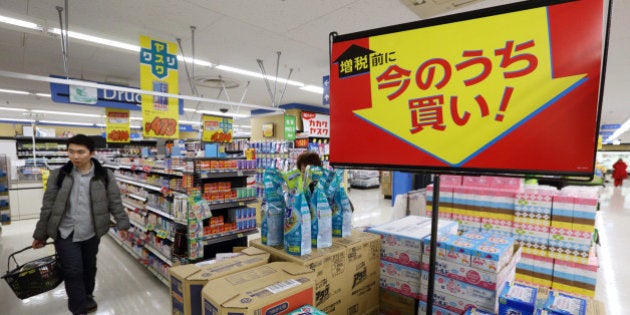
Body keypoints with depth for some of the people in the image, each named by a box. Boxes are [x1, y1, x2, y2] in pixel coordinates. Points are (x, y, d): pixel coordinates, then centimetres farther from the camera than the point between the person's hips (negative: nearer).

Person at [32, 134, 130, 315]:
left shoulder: (105, 176, -7)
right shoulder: (58, 176, -4)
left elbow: (115, 203, -4)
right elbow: (48, 207, 3)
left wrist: (122, 224, -12)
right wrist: (40, 234, 7)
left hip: (91, 233, 1)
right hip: (65, 234, 0)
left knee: (89, 268, 17)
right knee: (73, 271, -1)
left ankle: (86, 297, 42)